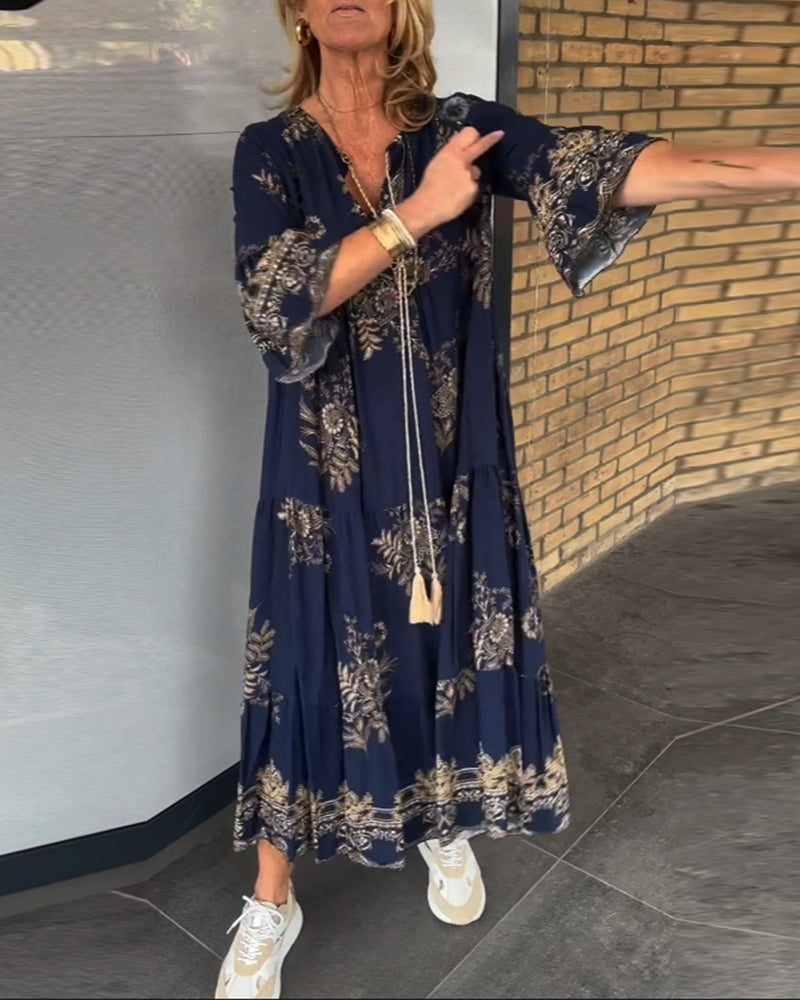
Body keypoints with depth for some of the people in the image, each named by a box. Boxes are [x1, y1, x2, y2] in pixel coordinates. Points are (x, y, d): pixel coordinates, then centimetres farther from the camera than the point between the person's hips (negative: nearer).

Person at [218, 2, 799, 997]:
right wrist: (419, 214, -18)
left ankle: (444, 826, 44)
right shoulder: (271, 150, -1)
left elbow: (597, 166, -14)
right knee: (311, 664, 5)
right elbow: (275, 305, -15)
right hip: (329, 470, -1)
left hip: (450, 459, 2)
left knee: (451, 643, 14)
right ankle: (270, 905, 26)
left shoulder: (462, 126, 1)